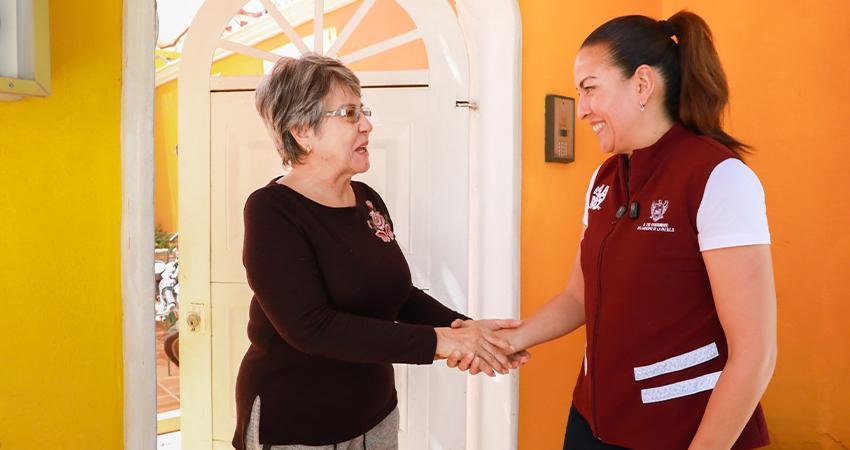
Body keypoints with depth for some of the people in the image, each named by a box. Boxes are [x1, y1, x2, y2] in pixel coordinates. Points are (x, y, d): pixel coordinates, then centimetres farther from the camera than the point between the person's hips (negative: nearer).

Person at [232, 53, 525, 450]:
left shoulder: (367, 201, 3)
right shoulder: (272, 210, -17)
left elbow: (398, 293, 9)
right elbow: (309, 326, -26)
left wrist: (467, 329, -8)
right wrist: (435, 342, -27)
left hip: (376, 412, 6)